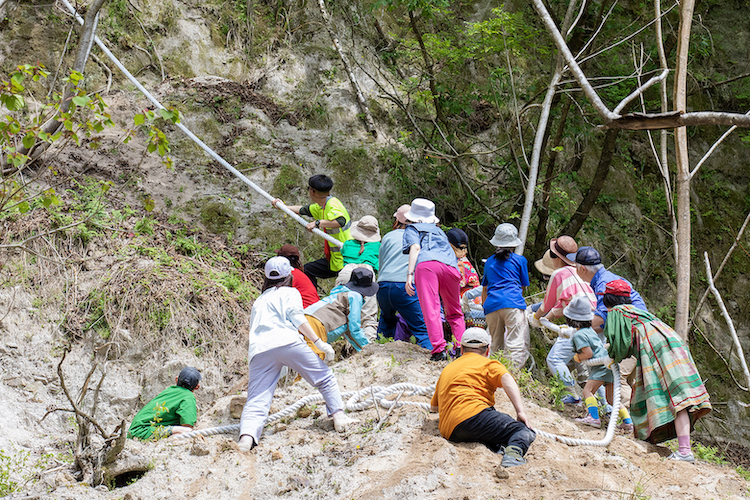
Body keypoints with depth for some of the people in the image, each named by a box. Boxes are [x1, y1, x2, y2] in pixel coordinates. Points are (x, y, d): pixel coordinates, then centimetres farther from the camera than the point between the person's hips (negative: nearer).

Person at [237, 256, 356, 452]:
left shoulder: (259, 300, 35)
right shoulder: (290, 292, 19)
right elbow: (296, 317, 2)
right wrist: (318, 342, -2)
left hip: (258, 348, 4)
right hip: (287, 341, -4)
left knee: (256, 401, -8)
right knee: (326, 378, 14)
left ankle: (247, 434, -33)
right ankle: (339, 416, 5)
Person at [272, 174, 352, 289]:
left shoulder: (333, 204, -20)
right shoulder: (320, 207, 11)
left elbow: (341, 221, -40)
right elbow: (303, 210, 28)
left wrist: (318, 223, -35)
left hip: (344, 260, -10)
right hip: (334, 260, 10)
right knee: (307, 270, 22)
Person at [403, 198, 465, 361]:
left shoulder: (412, 228, 24)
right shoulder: (438, 231, 40)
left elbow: (416, 247, 4)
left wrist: (409, 274, -5)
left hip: (427, 264, -4)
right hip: (450, 266, 4)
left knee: (431, 310, -10)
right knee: (455, 312, 16)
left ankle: (439, 349, -22)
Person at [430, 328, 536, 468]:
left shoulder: (447, 370, 34)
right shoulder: (488, 364, 16)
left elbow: (433, 407, 46)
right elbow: (506, 379, -7)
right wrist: (520, 411, -15)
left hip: (450, 433, 6)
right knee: (525, 431, -4)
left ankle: (492, 446, -22)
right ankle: (514, 453, -39)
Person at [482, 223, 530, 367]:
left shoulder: (489, 262, 25)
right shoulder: (520, 260, 15)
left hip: (491, 305, 4)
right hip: (513, 304, -4)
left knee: (497, 347, 12)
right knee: (518, 345, -11)